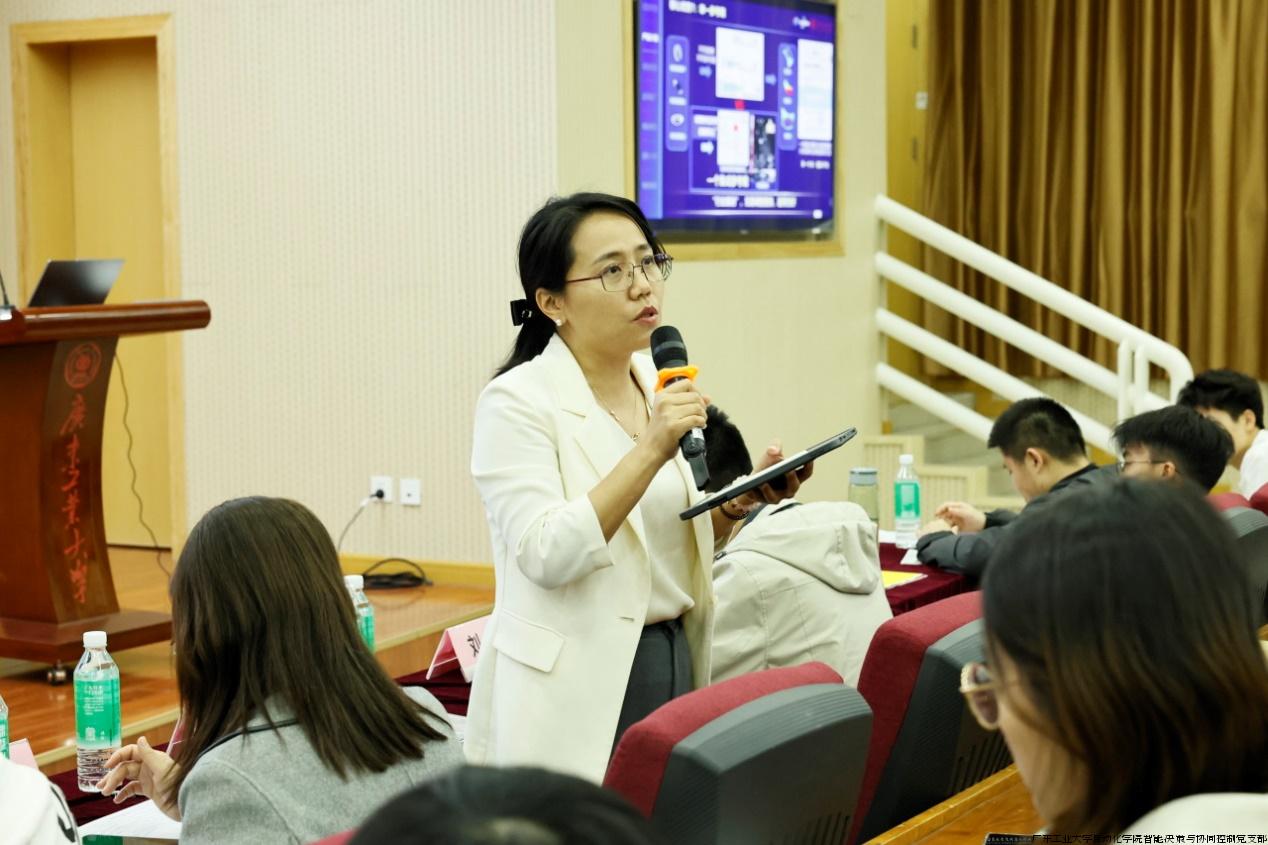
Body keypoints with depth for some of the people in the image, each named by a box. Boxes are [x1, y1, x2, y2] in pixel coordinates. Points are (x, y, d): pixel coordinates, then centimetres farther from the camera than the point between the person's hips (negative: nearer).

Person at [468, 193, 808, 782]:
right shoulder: (518, 401, -11)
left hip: (676, 665, 6)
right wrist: (650, 451, -26)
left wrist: (739, 501, -2)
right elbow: (546, 555, -22)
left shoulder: (661, 385, 8)